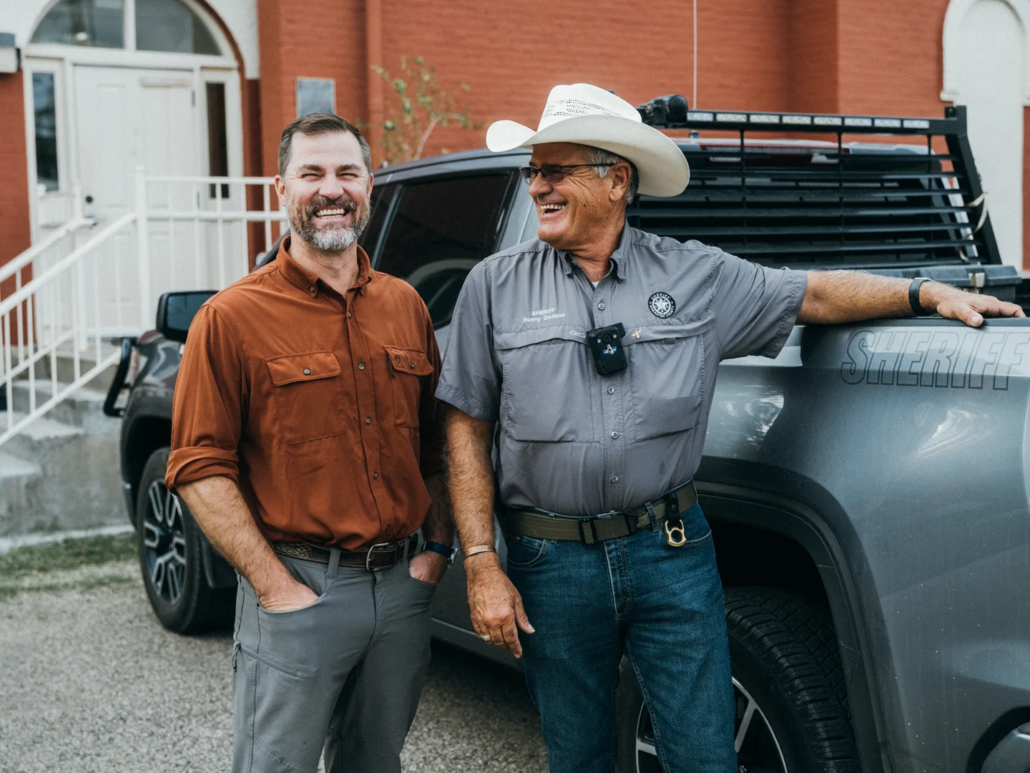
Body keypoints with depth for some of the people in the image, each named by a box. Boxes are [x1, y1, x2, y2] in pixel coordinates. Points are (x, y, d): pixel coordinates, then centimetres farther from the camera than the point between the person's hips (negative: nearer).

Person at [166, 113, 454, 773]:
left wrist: (438, 548, 5)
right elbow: (200, 466, -10)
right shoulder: (233, 318, -7)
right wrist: (275, 587, -15)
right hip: (299, 588, -4)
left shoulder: (406, 306, 9)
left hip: (403, 587, 5)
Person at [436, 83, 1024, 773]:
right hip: (552, 562, 0)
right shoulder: (495, 286, 2)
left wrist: (925, 292, 1)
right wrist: (482, 564, -4)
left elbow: (814, 294, 13)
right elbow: (468, 430, 1)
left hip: (671, 554, 0)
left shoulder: (696, 275, 3)